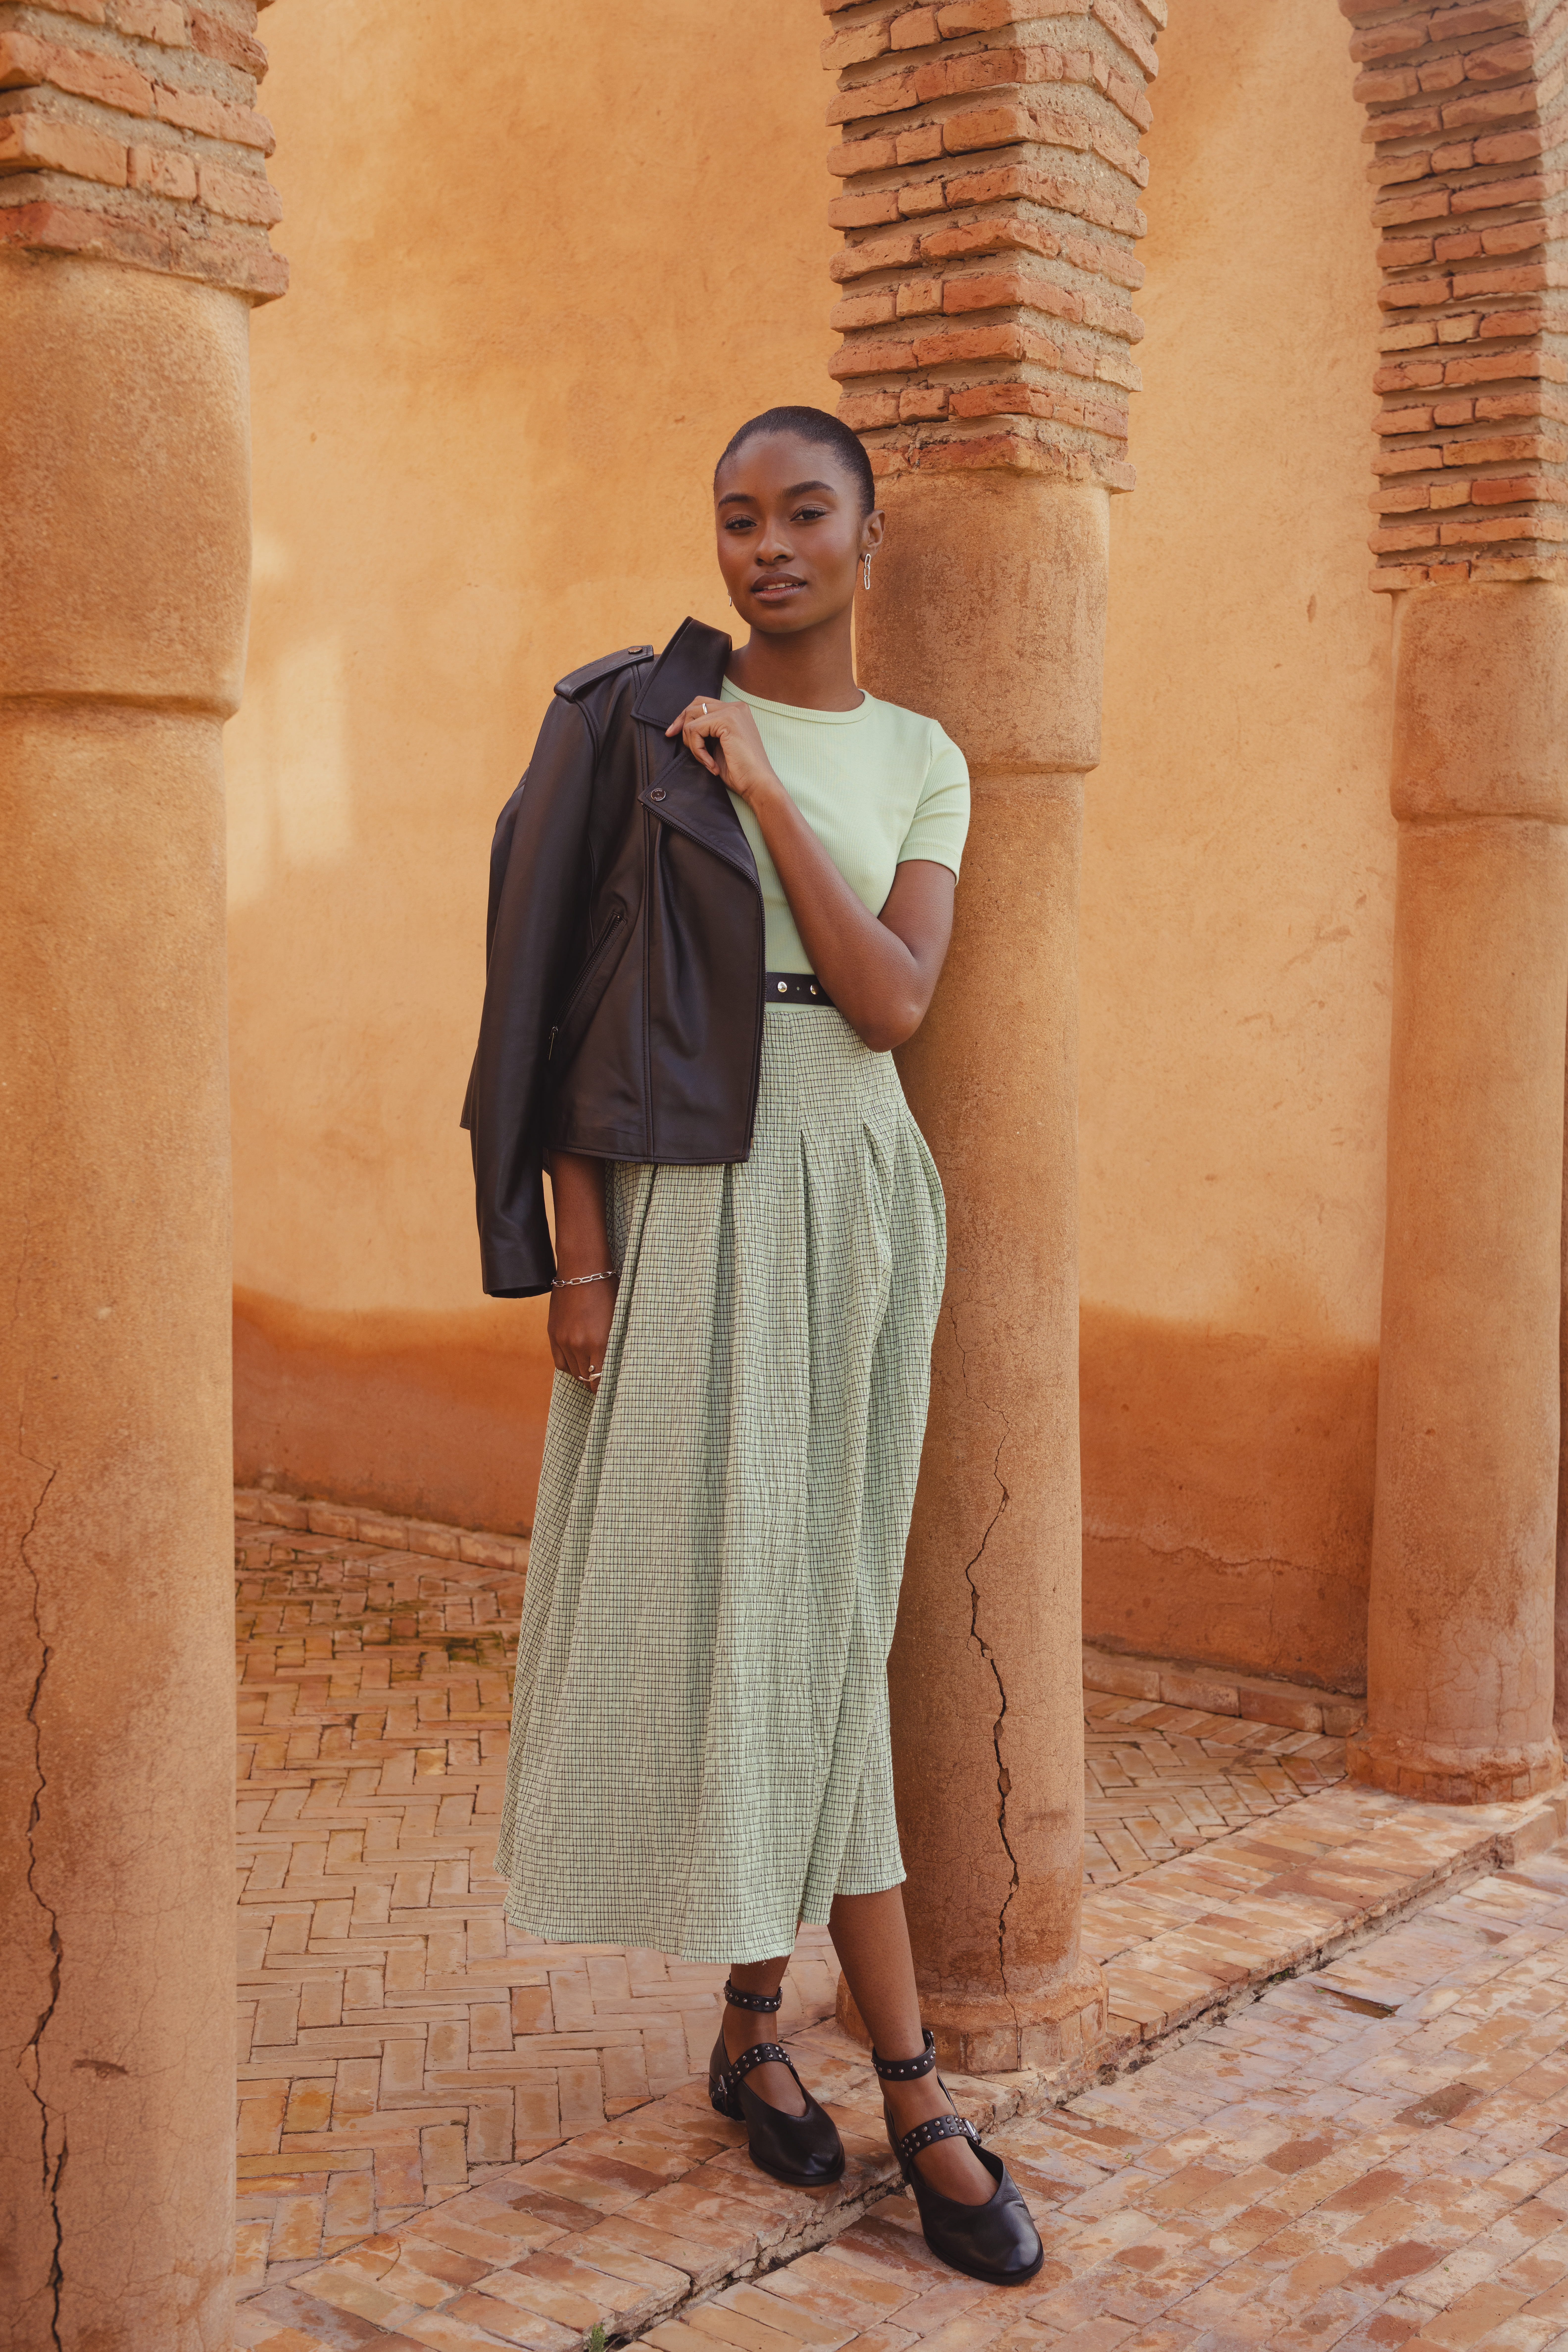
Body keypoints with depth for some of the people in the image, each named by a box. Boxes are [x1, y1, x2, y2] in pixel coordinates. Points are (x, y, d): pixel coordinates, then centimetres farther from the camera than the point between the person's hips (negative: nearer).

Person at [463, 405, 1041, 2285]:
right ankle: (910, 2088, 5)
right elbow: (561, 998, -4)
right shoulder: (626, 725, -1)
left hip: (854, 1196, 3)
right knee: (730, 1599, -5)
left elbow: (895, 1004, -8)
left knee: (804, 1604, 4)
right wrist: (572, 1253, -10)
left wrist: (761, 792, -12)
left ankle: (756, 2027, 19)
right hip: (684, 1203, -3)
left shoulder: (921, 762, 8)